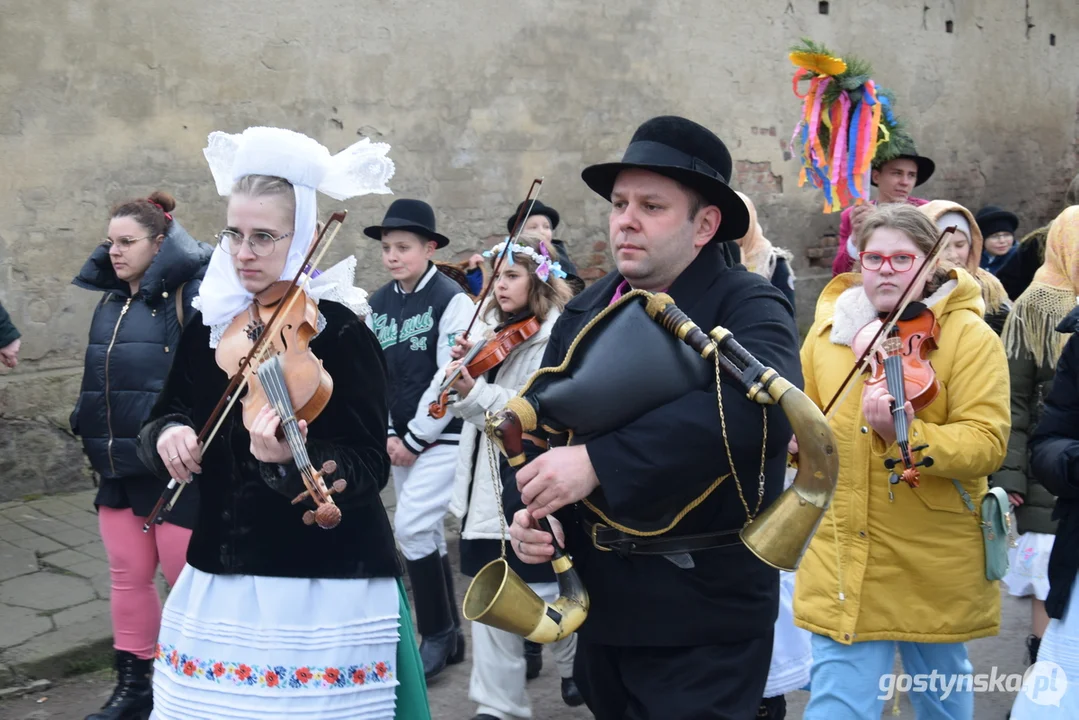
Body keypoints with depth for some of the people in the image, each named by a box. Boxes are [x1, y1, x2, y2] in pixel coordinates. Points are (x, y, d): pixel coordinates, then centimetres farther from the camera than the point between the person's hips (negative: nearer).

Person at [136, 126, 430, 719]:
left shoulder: (342, 333, -12)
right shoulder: (210, 324, 5)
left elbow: (369, 468, -18)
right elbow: (167, 416, 12)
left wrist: (289, 461, -37)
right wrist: (169, 433, -11)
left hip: (324, 584, -5)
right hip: (219, 579, 6)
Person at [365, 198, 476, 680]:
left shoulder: (452, 300, -12)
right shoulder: (378, 304, 7)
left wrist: (415, 438, -13)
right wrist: (387, 435, -3)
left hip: (442, 436, -6)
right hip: (400, 440, 6)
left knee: (412, 528, -13)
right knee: (426, 533, 11)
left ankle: (436, 635, 4)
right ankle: (448, 635, 23)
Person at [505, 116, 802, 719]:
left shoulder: (749, 307, -13)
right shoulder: (584, 313, 6)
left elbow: (761, 403, -35)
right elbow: (541, 426, 12)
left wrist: (599, 460, -37)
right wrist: (532, 510, -9)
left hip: (703, 620, -6)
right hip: (601, 605, 6)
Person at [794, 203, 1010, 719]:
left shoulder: (970, 337, -7)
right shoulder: (828, 331, 5)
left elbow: (986, 444, -17)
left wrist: (907, 437, -33)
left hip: (934, 563, -2)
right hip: (843, 555, 2)